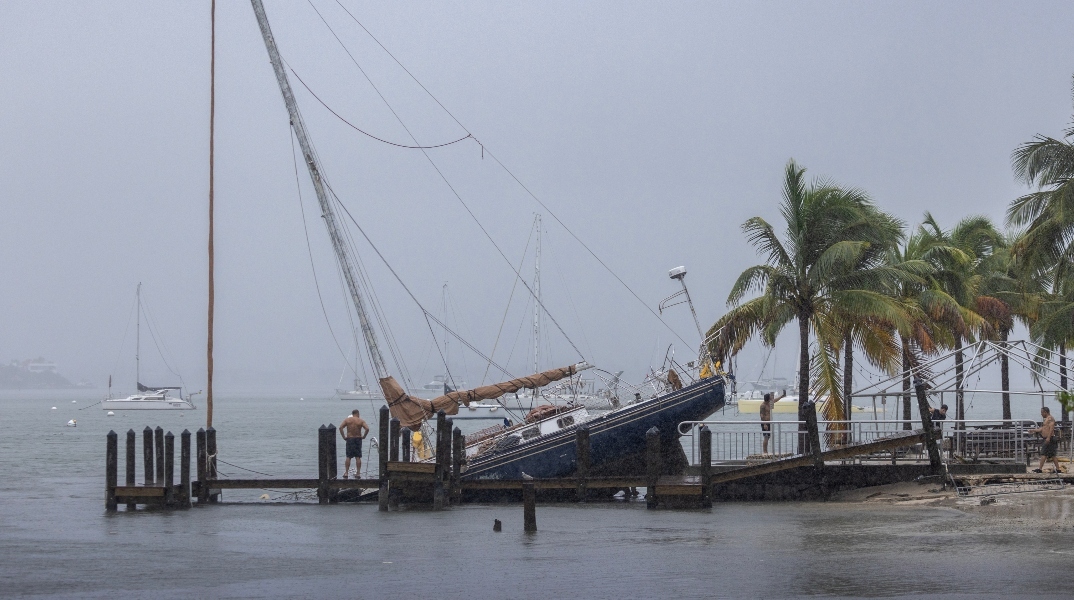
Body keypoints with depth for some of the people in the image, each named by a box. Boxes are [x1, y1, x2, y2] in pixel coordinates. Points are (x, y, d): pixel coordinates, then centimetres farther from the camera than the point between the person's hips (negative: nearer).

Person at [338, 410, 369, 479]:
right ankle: (358, 473, 2)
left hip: (349, 439, 0)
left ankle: (346, 473, 2)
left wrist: (344, 436, -3)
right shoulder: (361, 421, -1)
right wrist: (363, 436, -1)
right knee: (358, 457, 3)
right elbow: (367, 429, -14)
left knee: (348, 457, 5)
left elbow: (340, 427, -9)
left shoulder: (347, 420, 2)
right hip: (358, 439, 0)